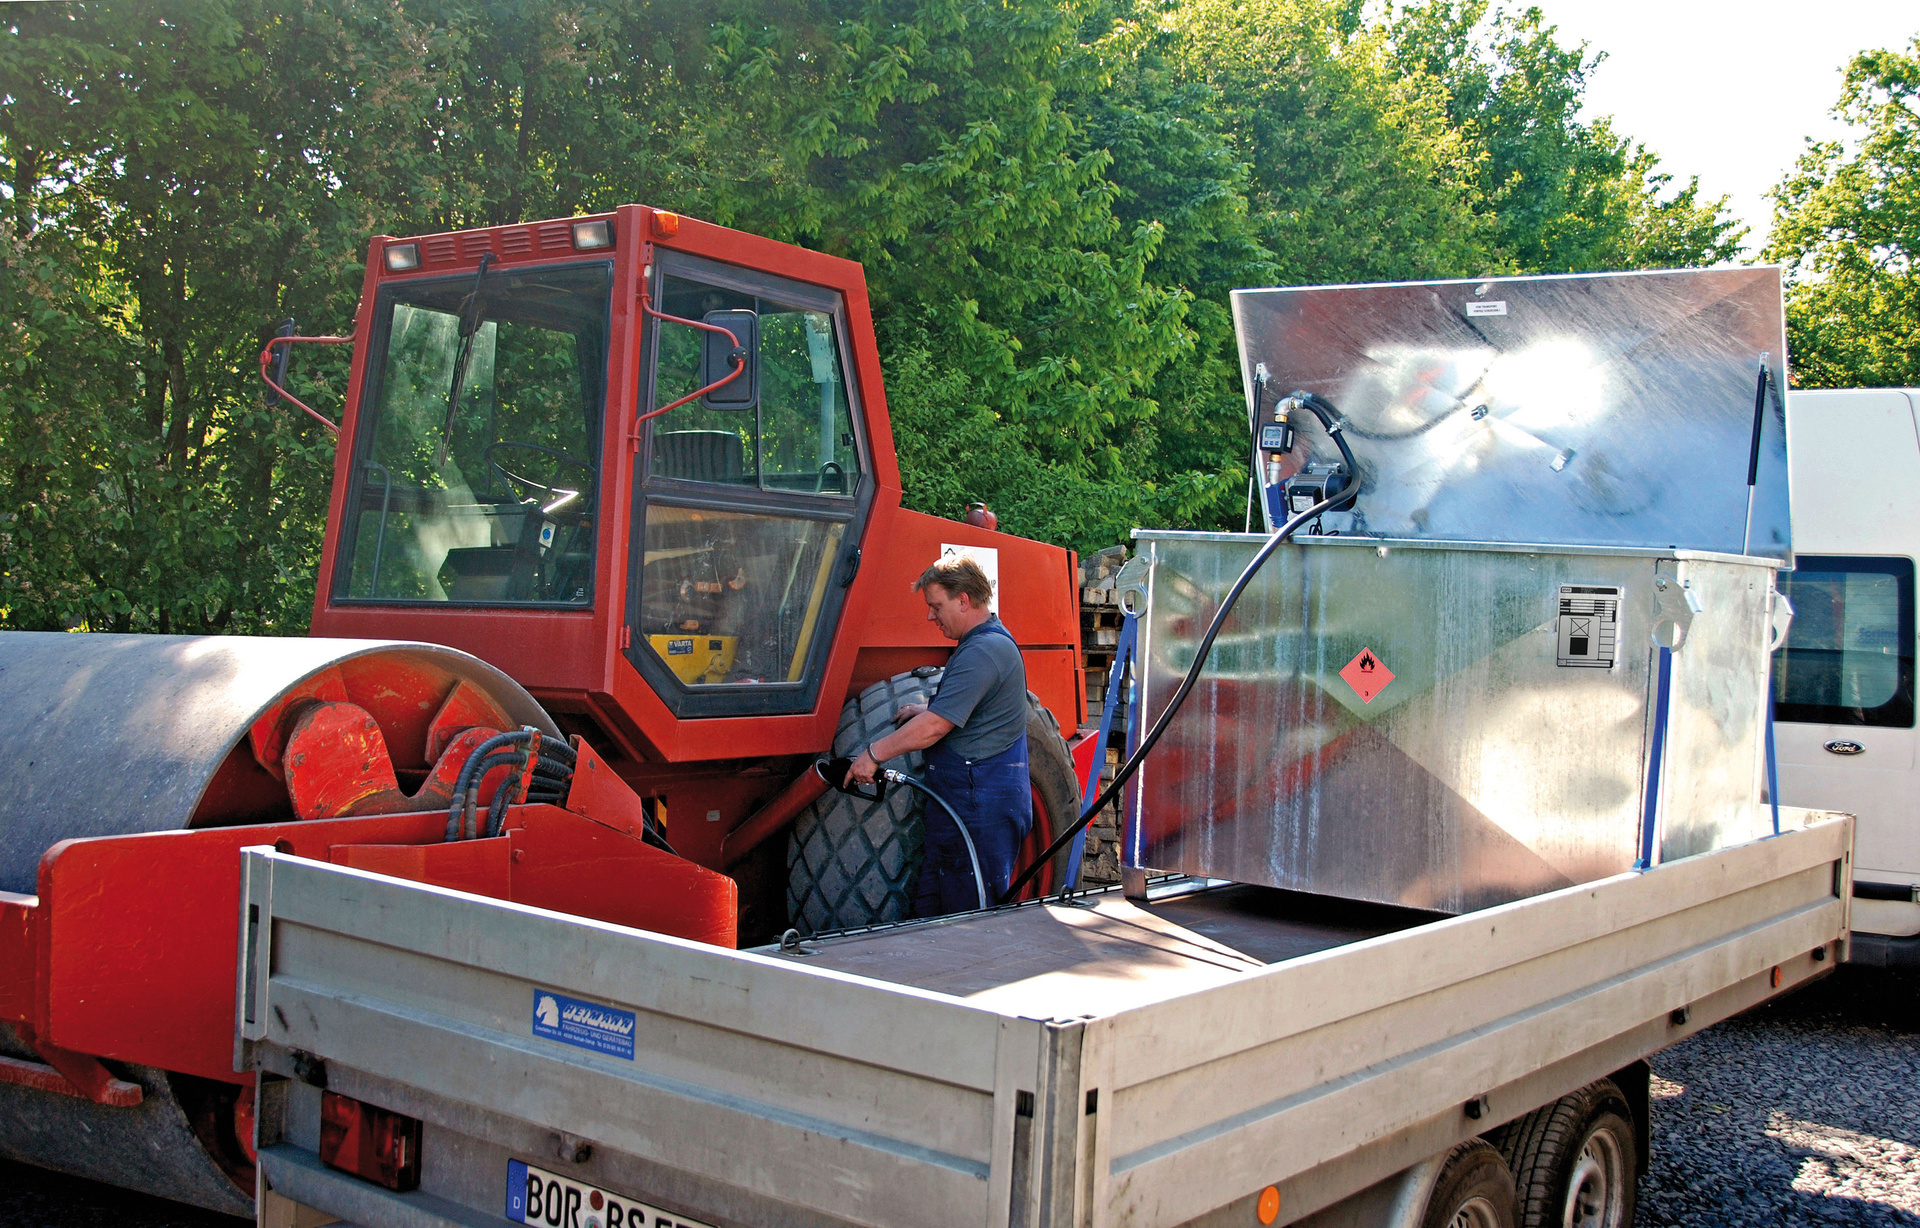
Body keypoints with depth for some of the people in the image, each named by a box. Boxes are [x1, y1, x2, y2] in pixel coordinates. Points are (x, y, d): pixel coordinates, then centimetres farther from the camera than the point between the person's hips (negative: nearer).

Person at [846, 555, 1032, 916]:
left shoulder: (982, 652, -18)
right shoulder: (992, 643, 17)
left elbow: (934, 727, -21)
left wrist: (874, 754, -11)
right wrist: (926, 710, 15)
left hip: (978, 808, -11)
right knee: (931, 908, 13)